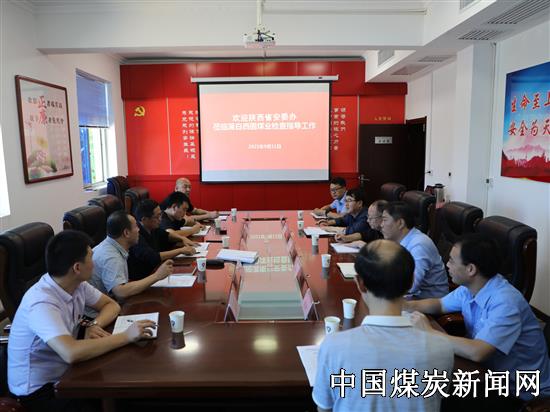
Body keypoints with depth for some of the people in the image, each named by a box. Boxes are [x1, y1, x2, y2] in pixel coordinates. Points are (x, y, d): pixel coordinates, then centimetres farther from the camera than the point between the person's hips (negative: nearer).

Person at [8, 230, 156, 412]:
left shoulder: (77, 285, -6)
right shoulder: (42, 303, -30)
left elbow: (111, 305, 5)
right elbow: (71, 353, -41)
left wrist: (94, 324, -16)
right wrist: (127, 336, -34)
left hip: (64, 372, 7)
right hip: (38, 390, -7)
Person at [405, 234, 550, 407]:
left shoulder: (505, 302, -29)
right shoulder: (469, 287, -4)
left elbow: (476, 352, -38)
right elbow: (439, 305, 13)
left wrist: (429, 331, -28)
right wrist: (404, 305, -3)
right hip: (490, 370, 7)